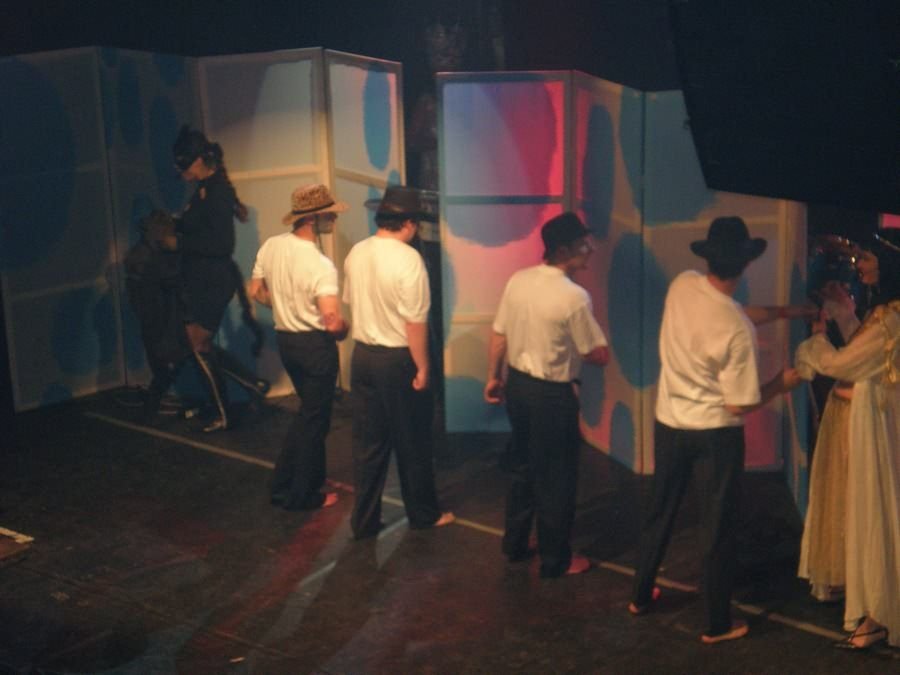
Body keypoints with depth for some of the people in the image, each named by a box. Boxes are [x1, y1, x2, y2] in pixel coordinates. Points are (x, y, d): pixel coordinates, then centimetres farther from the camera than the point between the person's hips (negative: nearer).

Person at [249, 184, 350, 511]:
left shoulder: (271, 246, -3)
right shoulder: (320, 265, -25)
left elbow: (255, 291, 9)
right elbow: (332, 322, -29)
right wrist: (343, 331, -7)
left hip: (285, 338, 7)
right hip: (315, 345, -7)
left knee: (309, 411, 24)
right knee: (314, 419, 8)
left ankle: (287, 485, 30)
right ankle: (300, 495, 18)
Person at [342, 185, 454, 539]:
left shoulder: (356, 253, 0)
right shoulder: (407, 258, -20)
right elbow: (415, 321, -20)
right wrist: (422, 366, -12)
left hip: (362, 355, 6)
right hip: (397, 360, -6)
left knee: (367, 443, 14)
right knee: (412, 443, 11)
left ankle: (364, 520, 21)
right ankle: (423, 514, 27)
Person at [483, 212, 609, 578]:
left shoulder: (517, 281, -3)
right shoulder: (574, 297, -22)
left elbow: (498, 338, 5)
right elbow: (599, 355, -15)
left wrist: (494, 377, 18)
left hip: (516, 384, 7)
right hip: (552, 395, -7)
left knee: (523, 468, 23)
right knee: (556, 479, 8)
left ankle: (515, 545, 36)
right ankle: (555, 560, 20)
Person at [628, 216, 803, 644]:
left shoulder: (681, 285, -12)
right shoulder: (738, 329, -26)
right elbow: (741, 404, -20)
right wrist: (782, 383, -3)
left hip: (668, 421, 6)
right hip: (715, 432, -5)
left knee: (659, 512, 22)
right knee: (718, 527, 8)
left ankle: (641, 596, 37)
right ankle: (717, 624, 18)